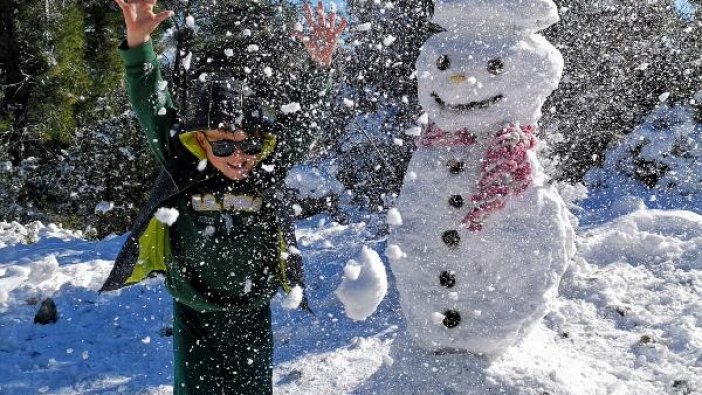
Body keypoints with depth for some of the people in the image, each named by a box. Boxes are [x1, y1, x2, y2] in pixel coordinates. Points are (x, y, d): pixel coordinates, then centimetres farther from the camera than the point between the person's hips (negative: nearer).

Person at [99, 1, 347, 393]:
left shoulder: (272, 160, -11)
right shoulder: (182, 161, -12)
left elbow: (305, 120, -13)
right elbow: (151, 105, -16)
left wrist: (321, 65, -27)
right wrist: (138, 42, -28)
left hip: (252, 312, 1)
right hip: (195, 312, -1)